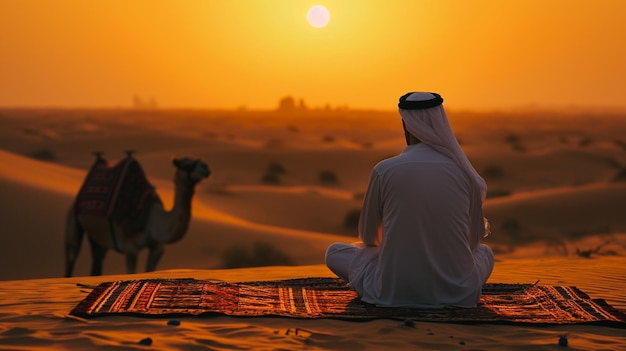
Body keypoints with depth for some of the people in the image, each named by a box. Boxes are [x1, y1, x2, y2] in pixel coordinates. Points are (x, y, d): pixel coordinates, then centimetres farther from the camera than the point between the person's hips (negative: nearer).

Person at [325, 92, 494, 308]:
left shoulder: (384, 170, -6)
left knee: (334, 252, 24)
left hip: (393, 290, -2)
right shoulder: (464, 172, -2)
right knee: (484, 252, 35)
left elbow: (368, 237, 8)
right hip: (457, 293, 2)